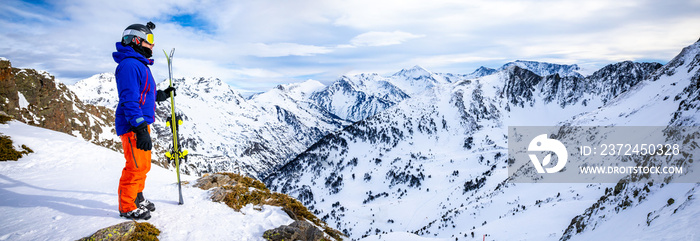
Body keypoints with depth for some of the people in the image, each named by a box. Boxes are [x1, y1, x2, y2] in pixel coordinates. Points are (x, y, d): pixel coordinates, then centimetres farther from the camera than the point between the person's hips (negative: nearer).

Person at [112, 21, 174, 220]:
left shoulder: (140, 65, 18)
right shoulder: (129, 65, -16)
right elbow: (129, 100, -23)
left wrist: (162, 95, 25)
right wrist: (141, 130, -28)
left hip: (142, 123, 10)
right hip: (132, 125, -10)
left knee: (144, 164, 18)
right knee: (136, 166, -5)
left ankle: (137, 198, 33)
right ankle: (127, 207, 8)